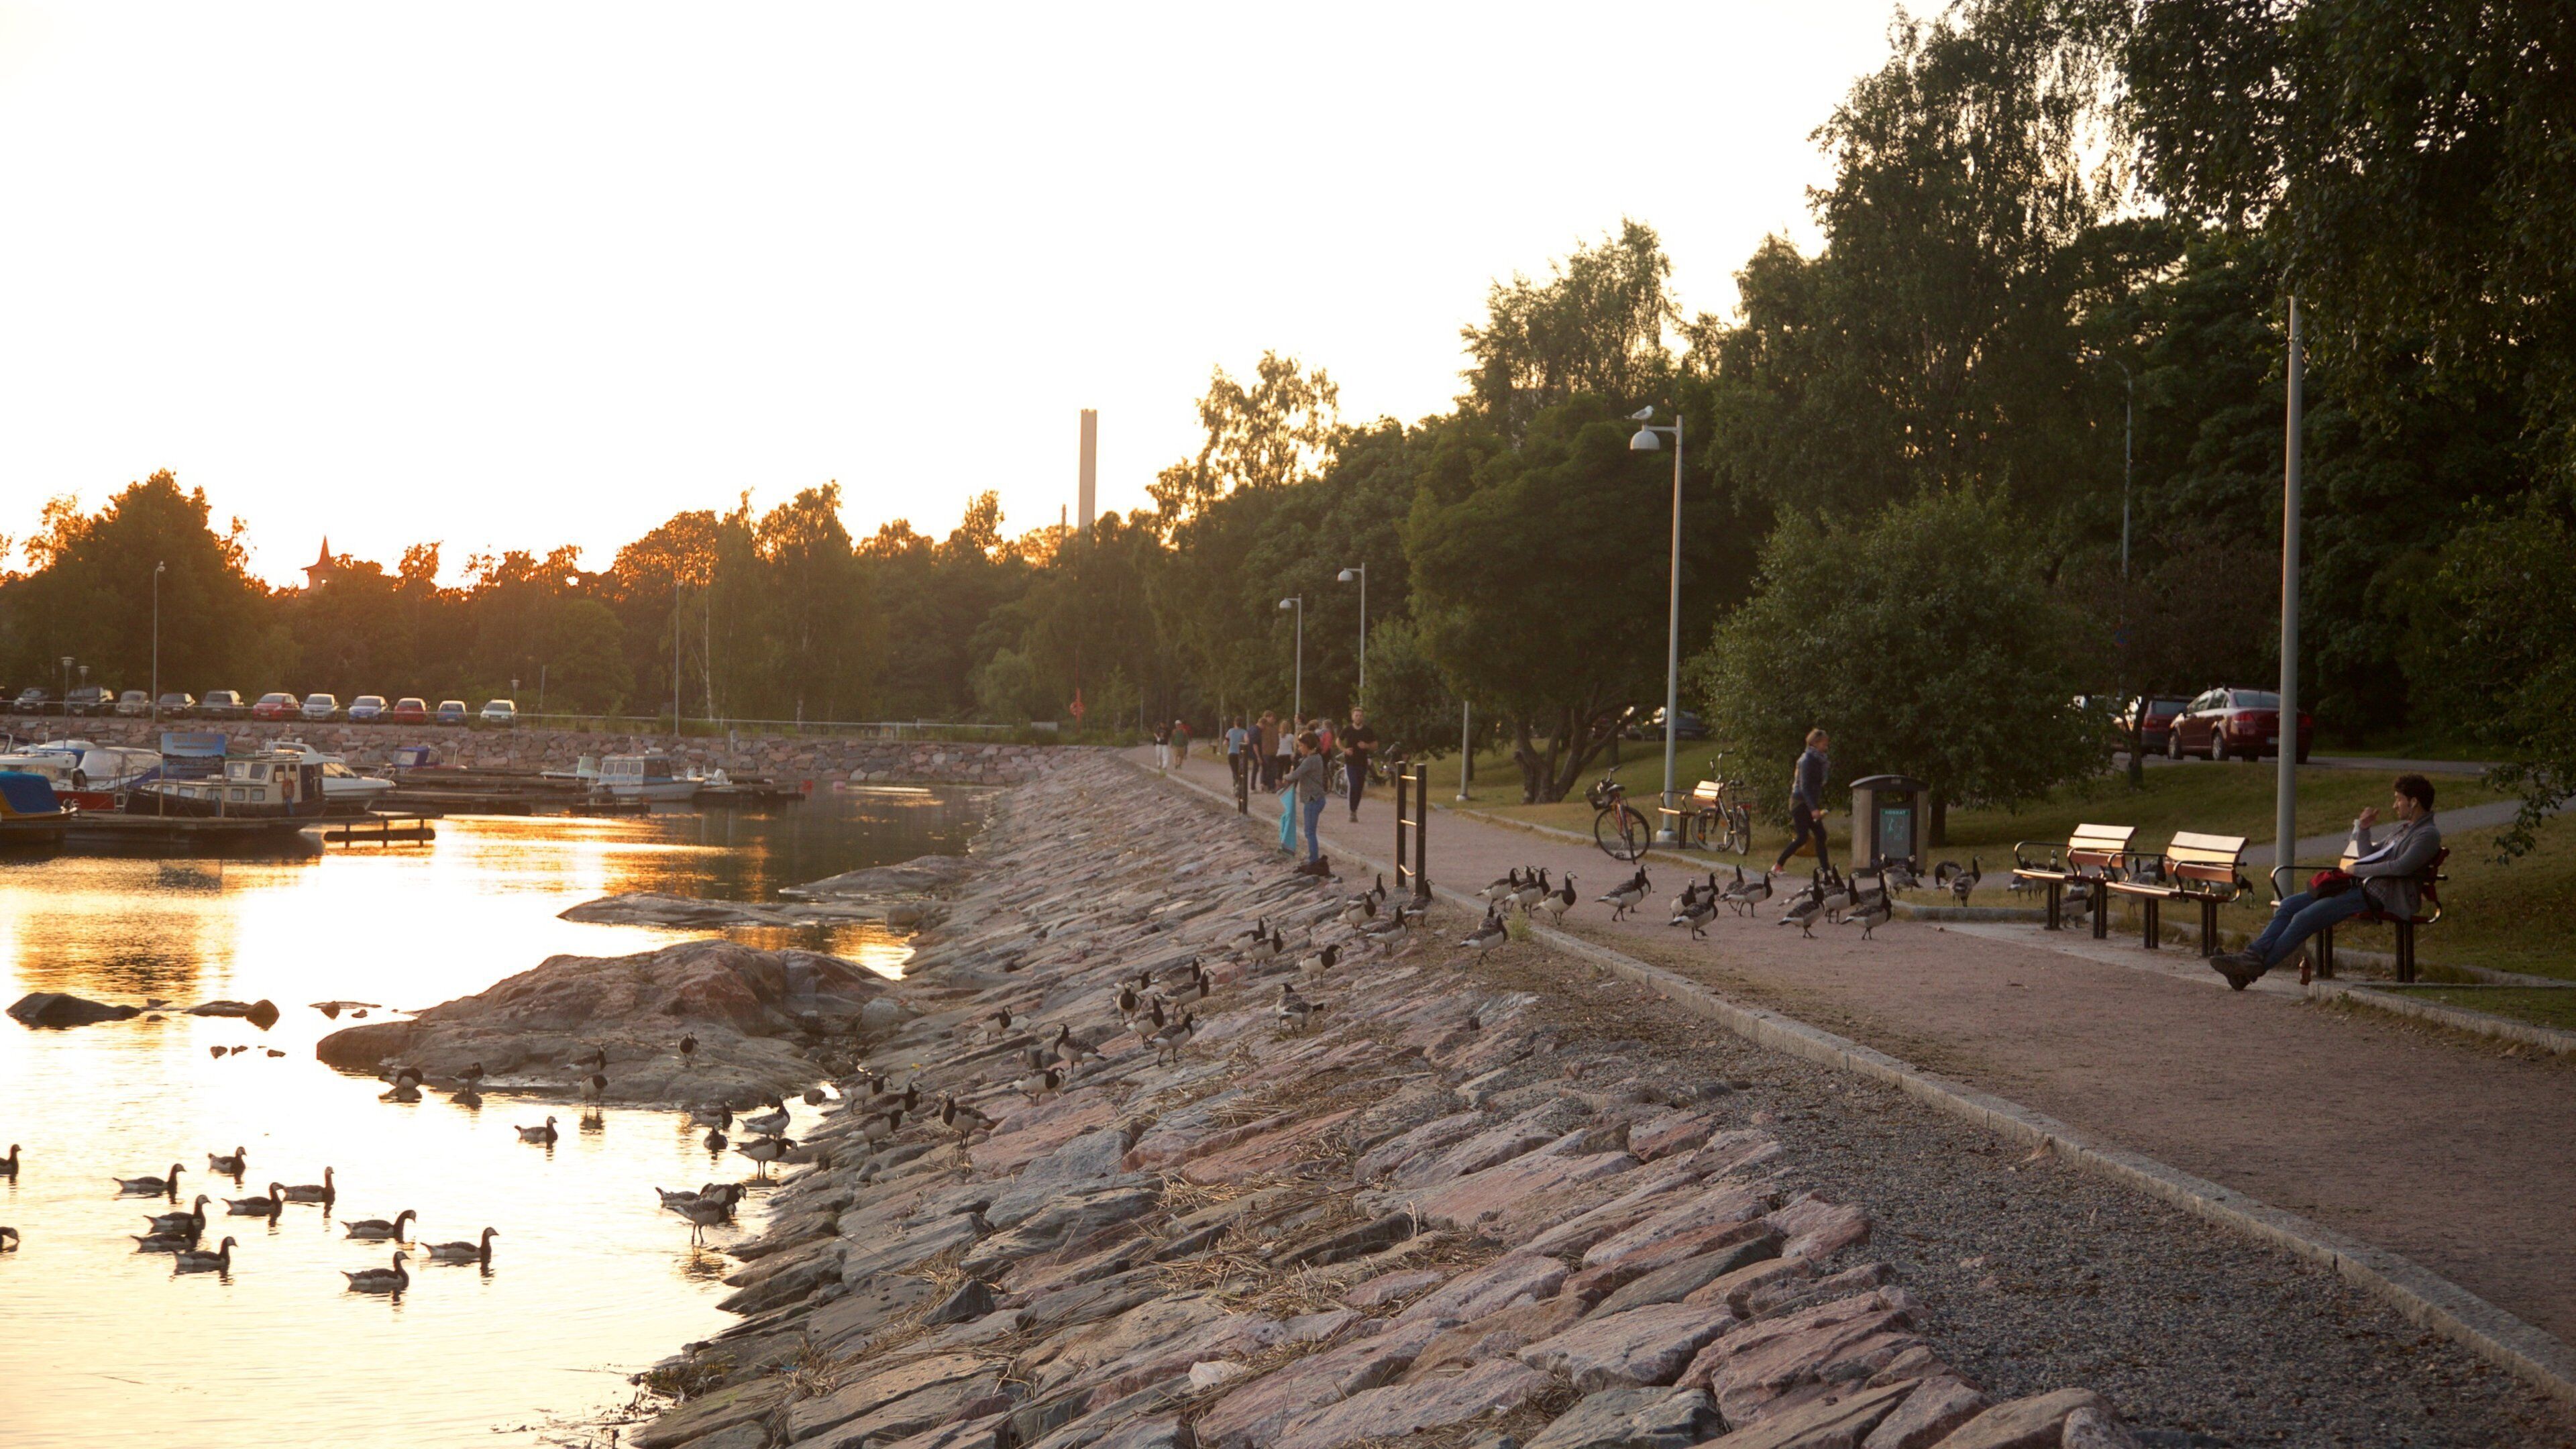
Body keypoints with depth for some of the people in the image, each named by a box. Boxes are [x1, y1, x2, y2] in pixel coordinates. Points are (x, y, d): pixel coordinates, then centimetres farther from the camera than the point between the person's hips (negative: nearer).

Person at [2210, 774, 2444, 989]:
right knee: (2288, 906, -3)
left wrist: (2357, 870, -13)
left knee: (2304, 918, -21)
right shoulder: (2403, 828, 25)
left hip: (2378, 897, -10)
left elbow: (2401, 867, -21)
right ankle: (2253, 955, -13)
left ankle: (2257, 966, -19)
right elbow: (2368, 855, 27)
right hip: (2360, 886, 10)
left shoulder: (2429, 835, -6)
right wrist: (2363, 829, 10)